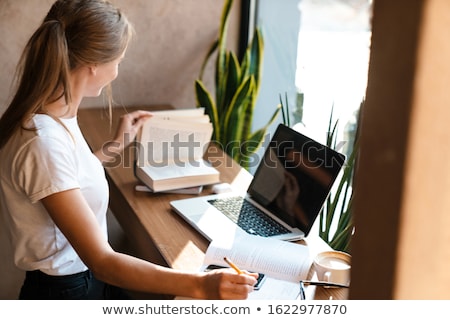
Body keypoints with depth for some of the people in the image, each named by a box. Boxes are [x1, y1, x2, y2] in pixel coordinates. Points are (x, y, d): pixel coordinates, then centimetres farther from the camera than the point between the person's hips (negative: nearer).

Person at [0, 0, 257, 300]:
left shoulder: (56, 115, -2)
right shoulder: (43, 142, -31)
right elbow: (101, 261, -32)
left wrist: (116, 145, 21)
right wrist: (200, 285, -39)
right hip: (67, 290, -8)